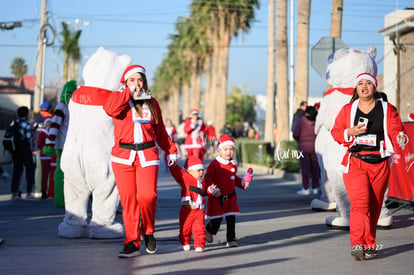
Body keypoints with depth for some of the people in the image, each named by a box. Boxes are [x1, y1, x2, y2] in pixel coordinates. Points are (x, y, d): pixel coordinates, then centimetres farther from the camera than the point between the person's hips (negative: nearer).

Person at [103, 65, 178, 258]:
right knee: (128, 199, -4)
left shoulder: (152, 103, 16)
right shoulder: (119, 98, 8)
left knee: (147, 195, -15)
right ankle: (132, 243, 5)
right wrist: (129, 93, -8)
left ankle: (148, 232, 11)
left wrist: (170, 150, 20)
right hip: (122, 156, -1)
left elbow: (160, 131, 23)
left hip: (147, 155, 1)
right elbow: (110, 109, -17)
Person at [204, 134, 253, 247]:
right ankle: (209, 231, 36)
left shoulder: (233, 164, 7)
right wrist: (214, 190, -21)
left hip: (230, 196, 4)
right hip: (217, 197, -4)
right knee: (216, 219, 6)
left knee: (231, 219, 0)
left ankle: (231, 239, 6)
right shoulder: (214, 164, -12)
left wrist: (242, 183, 7)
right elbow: (208, 178, -13)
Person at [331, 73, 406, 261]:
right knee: (360, 202, -17)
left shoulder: (387, 109, 6)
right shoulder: (347, 110, 8)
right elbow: (335, 132, 10)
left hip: (379, 163, 1)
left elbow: (395, 131, 1)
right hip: (355, 162, -1)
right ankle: (358, 244, -22)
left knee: (374, 206, 7)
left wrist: (400, 137, -22)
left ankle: (369, 245, 19)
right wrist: (350, 132, -9)